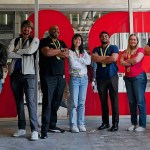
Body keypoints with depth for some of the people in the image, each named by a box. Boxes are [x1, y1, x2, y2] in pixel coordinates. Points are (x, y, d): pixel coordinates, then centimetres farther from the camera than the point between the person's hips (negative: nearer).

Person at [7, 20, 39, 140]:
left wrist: (17, 51, 0)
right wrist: (24, 53, -10)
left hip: (29, 74, -4)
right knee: (19, 102, 8)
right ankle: (22, 128, 17)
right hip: (15, 74, 4)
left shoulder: (34, 40, 6)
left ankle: (34, 130, -9)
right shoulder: (14, 41, 14)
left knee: (31, 101, -11)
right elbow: (9, 54, -3)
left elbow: (30, 51, -14)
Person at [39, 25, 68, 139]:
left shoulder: (62, 43, 21)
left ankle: (52, 125, 17)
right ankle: (45, 128, -6)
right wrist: (60, 50, 0)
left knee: (56, 101, 7)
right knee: (47, 101, -8)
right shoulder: (44, 41, 5)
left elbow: (67, 55, 4)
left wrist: (54, 52, -5)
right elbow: (47, 53, -14)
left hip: (61, 76, 6)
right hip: (48, 75, -6)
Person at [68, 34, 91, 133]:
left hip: (84, 78, 4)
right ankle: (73, 125, 1)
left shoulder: (84, 52, 15)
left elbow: (89, 61, -2)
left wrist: (78, 59, -7)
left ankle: (81, 124, 11)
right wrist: (83, 63, 0)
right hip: (74, 78, -4)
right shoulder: (70, 52, 1)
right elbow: (73, 64, -12)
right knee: (74, 102, -5)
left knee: (82, 102, 5)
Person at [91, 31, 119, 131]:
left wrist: (100, 59, -5)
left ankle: (115, 123, 1)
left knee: (114, 101, -3)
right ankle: (105, 122, 14)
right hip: (100, 78, 3)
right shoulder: (96, 49, 13)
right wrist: (107, 57, -9)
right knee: (103, 101, 6)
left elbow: (114, 59, -14)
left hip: (112, 77, -3)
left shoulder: (114, 47, 5)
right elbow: (94, 58, -7)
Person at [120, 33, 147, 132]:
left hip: (139, 77, -5)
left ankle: (142, 125, -1)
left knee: (140, 101, -6)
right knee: (131, 101, 7)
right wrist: (131, 62, -12)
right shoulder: (125, 52, 14)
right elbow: (121, 62, 0)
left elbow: (136, 60, -18)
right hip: (128, 78, 5)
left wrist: (127, 60, -2)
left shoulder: (140, 50, -1)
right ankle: (134, 123, 15)